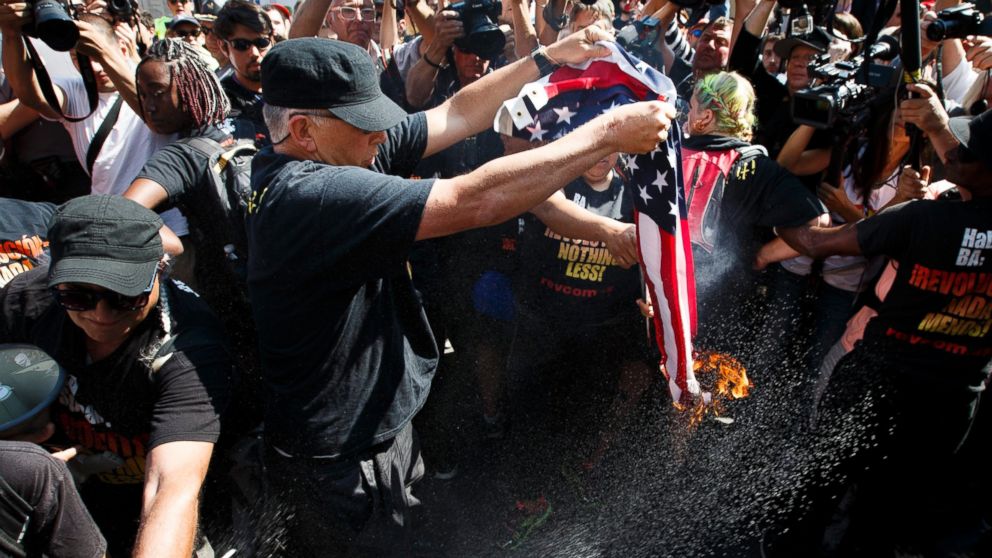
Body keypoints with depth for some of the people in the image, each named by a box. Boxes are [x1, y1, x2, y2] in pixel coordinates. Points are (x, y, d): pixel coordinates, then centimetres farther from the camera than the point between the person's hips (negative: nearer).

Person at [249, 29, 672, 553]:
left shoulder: (331, 154, -4)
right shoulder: (308, 193, -32)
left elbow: (456, 116, 1)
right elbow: (475, 200, -36)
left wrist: (549, 57, -3)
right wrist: (609, 132, -28)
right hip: (340, 460, -8)